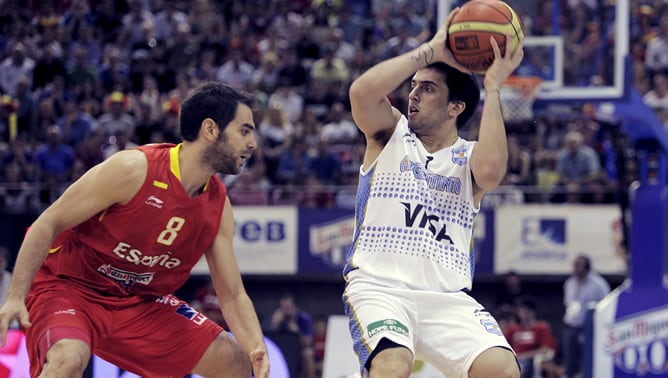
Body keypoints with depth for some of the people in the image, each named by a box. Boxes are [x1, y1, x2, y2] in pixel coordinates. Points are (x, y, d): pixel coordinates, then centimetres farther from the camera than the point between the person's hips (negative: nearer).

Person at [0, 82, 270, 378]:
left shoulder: (219, 206, -4)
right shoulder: (133, 169, -23)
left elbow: (232, 295, 2)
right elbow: (48, 225, -18)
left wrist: (256, 348, -17)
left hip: (139, 303, 7)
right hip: (67, 286, -7)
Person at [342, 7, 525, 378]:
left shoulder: (469, 157, 13)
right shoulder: (390, 134, 13)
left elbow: (491, 172, -13)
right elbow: (362, 91, -9)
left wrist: (492, 87, -7)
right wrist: (430, 51, -5)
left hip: (448, 297, 2)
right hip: (379, 285, -2)